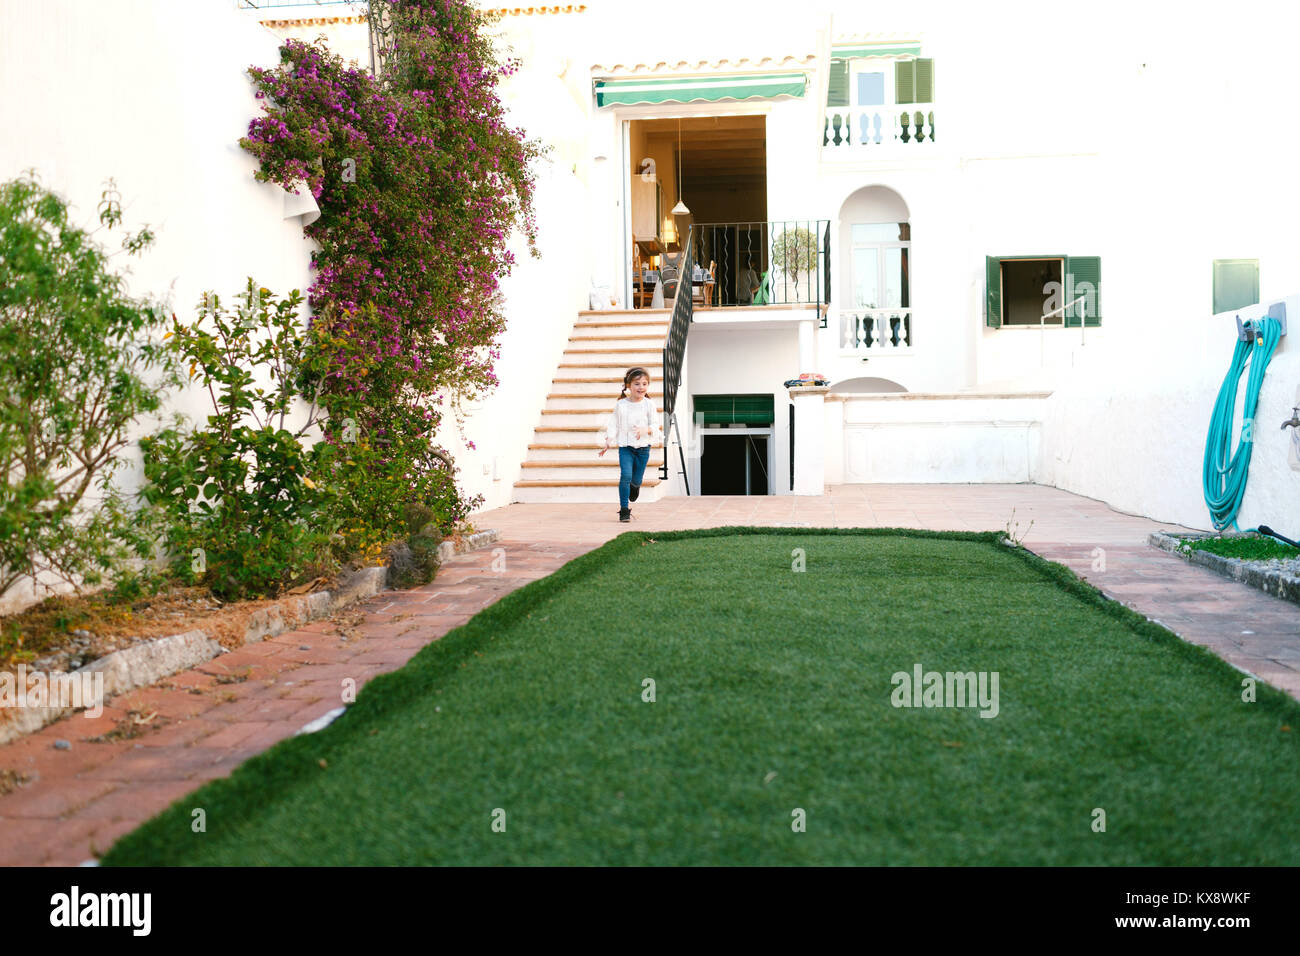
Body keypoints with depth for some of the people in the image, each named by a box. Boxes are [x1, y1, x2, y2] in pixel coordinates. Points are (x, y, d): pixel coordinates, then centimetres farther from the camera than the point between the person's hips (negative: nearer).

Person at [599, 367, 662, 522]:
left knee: (636, 480, 8)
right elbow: (613, 424, 5)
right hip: (625, 446, -1)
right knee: (625, 475, -17)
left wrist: (645, 430, -22)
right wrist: (608, 442, -4)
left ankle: (635, 486, 49)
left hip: (643, 447, 1)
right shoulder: (620, 405, -2)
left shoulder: (649, 404, -3)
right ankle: (624, 510, -7)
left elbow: (655, 426, -2)